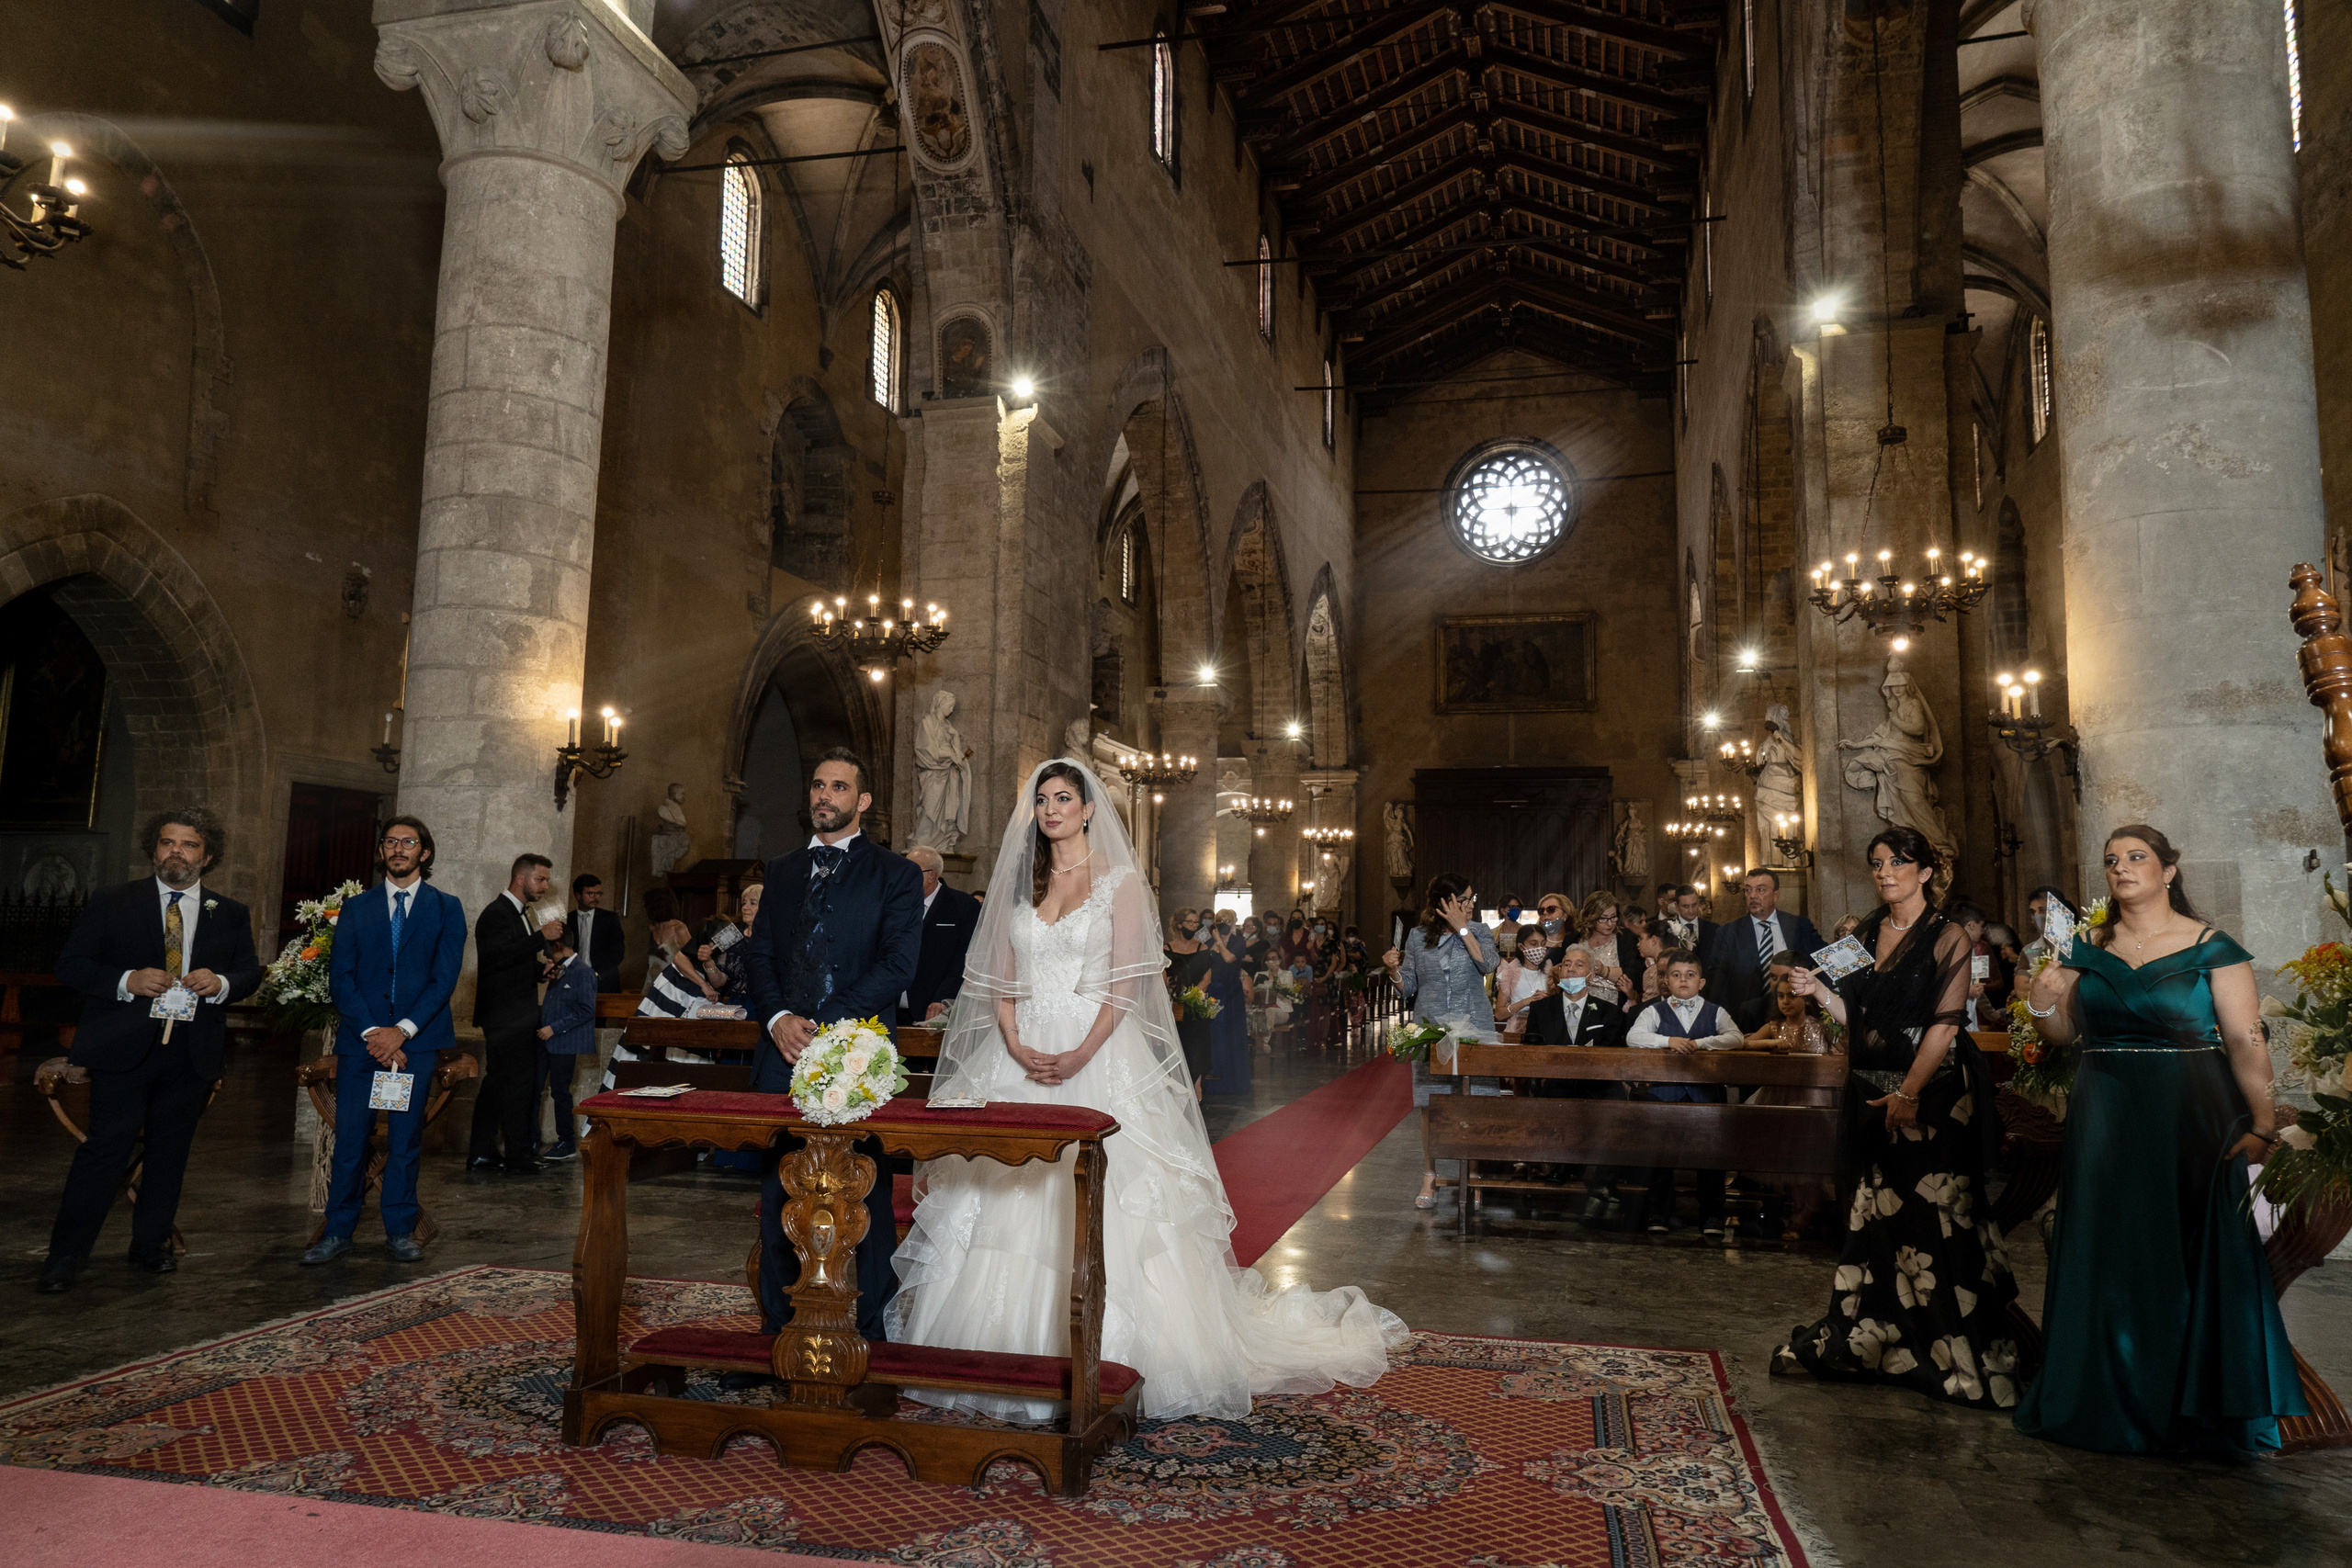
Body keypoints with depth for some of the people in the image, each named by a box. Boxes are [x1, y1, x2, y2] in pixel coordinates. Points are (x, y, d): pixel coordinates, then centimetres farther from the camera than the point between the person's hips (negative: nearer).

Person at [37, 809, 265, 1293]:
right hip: (124, 1048, -2)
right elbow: (70, 964, 0)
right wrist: (126, 980, -17)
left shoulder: (231, 914, 10)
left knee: (171, 1153, 11)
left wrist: (221, 983, -12)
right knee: (106, 1148, -4)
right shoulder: (111, 904, 4)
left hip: (192, 1052, 3)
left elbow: (251, 974, 11)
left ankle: (151, 1243, 25)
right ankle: (65, 1255, 8)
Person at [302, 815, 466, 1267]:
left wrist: (402, 1030, -13)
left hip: (416, 1040, -1)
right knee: (349, 1139, 1)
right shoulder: (356, 908, 10)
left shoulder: (446, 908, 6)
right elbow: (340, 979, 3)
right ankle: (338, 1230, 12)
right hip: (361, 1038, 1)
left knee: (406, 1138, 5)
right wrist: (371, 1032, -10)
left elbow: (445, 978, -2)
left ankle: (400, 1230, 14)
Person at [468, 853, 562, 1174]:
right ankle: (518, 1157, 0)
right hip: (507, 1015, -10)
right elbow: (499, 956, -25)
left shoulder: (522, 915, 19)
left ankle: (481, 1154, 18)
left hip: (516, 1015, 10)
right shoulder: (496, 913, -12)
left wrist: (541, 968, 9)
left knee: (497, 1083, 12)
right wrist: (541, 936, -25)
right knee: (517, 1082, -6)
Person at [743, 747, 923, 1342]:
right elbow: (761, 955, 12)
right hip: (784, 1053, 4)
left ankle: (865, 1333, 11)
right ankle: (778, 1329, 21)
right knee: (780, 1198, 10)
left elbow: (898, 965, -7)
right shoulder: (780, 872, 18)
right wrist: (777, 1018, -7)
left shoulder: (896, 875, 2)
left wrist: (824, 1025, -14)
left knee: (864, 1199, 0)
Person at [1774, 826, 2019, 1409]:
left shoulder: (1947, 938, -5)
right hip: (1872, 1092, 6)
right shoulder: (1863, 935, 13)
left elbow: (1945, 1023, -12)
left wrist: (1909, 1092, -18)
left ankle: (1953, 1354, 8)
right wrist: (1819, 989, -3)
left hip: (1932, 1093, -5)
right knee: (1877, 1212, 10)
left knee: (1934, 1218, -3)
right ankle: (1868, 1339, 20)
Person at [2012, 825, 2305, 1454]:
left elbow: (2246, 1041, -10)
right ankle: (2113, 1397, 21)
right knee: (2110, 1257, 8)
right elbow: (2064, 1032, 11)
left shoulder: (2212, 947, -4)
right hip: (2105, 1118, 3)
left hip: (2190, 1117, -3)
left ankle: (2198, 1406, 19)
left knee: (2191, 1254, 3)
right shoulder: (2087, 948, 7)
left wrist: (2263, 1123, -19)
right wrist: (2043, 1003, -10)